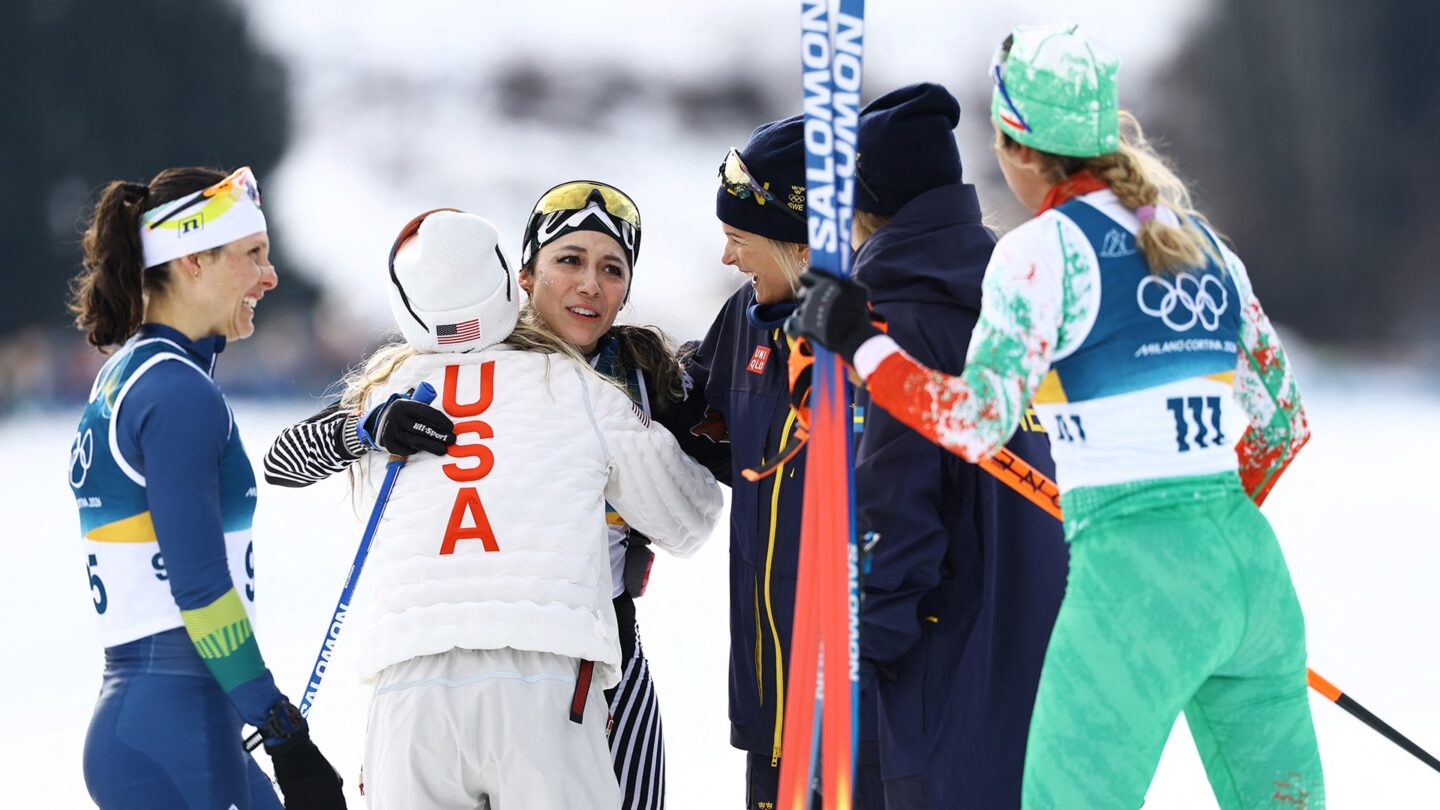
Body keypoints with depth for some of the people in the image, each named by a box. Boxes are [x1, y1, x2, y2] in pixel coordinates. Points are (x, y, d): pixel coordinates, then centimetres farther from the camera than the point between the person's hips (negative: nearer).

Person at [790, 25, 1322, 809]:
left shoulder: (1043, 251, -5)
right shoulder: (1201, 242, 15)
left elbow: (978, 420, -15)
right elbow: (1284, 420, 21)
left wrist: (858, 340, -5)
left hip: (1133, 577, -7)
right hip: (1252, 564, 7)